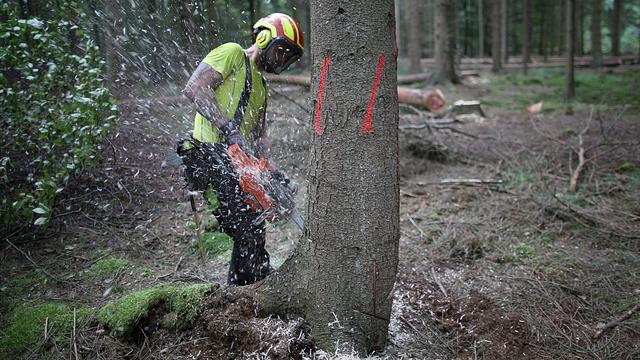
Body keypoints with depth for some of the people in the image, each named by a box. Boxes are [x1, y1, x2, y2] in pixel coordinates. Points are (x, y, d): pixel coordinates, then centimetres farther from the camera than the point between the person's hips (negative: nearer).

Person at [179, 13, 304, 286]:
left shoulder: (261, 87, 29)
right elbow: (194, 88, -13)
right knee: (248, 233, -15)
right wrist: (230, 130, -22)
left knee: (251, 235, 12)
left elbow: (258, 135, 20)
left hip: (236, 164, 10)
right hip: (212, 154, -10)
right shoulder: (232, 53, 2)